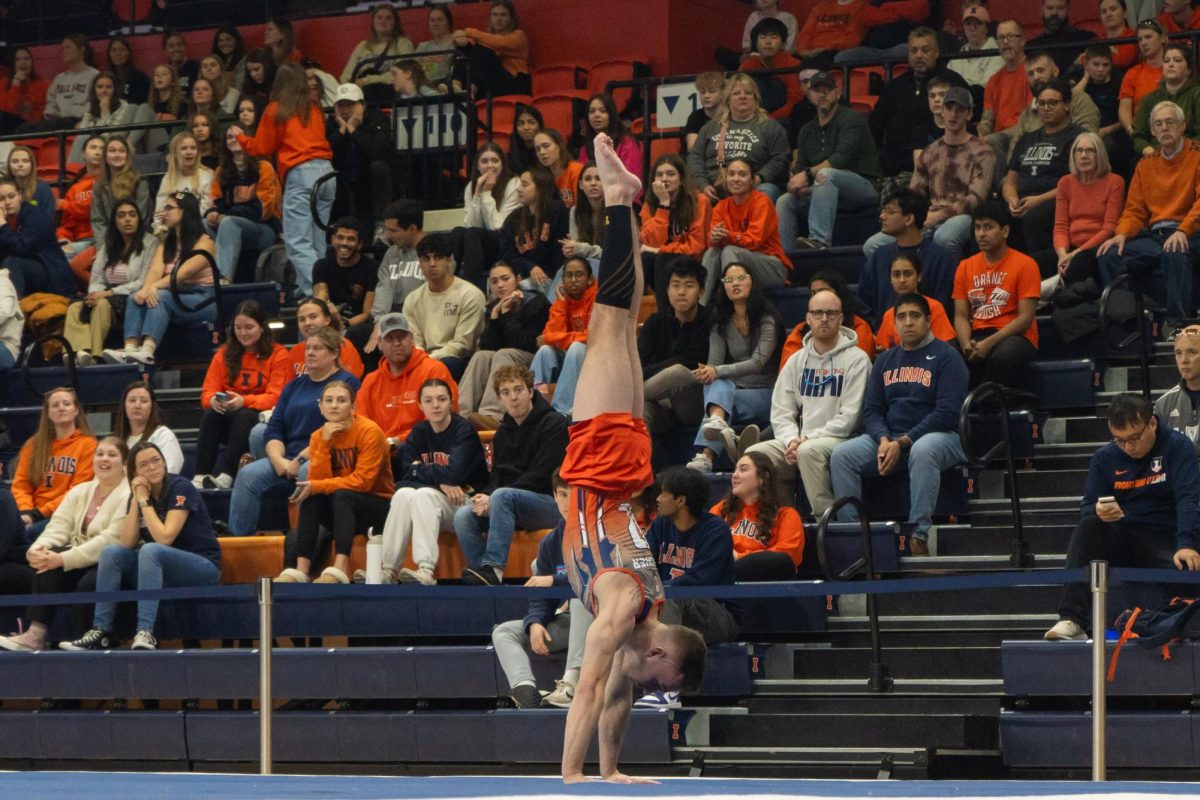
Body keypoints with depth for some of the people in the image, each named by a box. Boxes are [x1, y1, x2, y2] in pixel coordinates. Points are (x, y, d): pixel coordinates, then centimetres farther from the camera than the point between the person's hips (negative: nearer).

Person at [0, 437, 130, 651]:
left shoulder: (129, 496, -9)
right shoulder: (80, 492, 16)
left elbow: (110, 541, -20)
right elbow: (58, 528, 6)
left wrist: (63, 559, -27)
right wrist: (37, 548, -18)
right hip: (79, 559, 6)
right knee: (46, 559, -23)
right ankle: (34, 634, -29)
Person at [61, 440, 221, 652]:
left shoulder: (180, 488, -14)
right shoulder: (138, 493, 5)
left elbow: (164, 539, -24)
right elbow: (127, 543, -6)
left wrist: (145, 501, -18)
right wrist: (136, 500, -12)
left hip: (203, 566, -7)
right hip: (163, 567, 7)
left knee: (150, 550, -33)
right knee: (111, 552, -9)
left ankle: (146, 633, -43)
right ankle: (101, 632, -16)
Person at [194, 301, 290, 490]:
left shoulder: (278, 354, -2)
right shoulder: (225, 354, 10)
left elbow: (275, 398, -11)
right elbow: (207, 393, 3)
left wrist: (244, 401, -29)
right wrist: (213, 401, -23)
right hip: (228, 421, 3)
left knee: (245, 416, -35)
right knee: (210, 414, -28)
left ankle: (225, 476, -44)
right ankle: (200, 476, -38)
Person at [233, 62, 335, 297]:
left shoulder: (276, 110, 4)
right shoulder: (314, 109, 17)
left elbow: (261, 148, 10)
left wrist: (240, 136, 29)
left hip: (300, 174, -6)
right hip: (326, 171, 6)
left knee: (298, 243, -9)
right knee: (318, 244, 10)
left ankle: (314, 293, -22)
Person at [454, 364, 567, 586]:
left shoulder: (554, 424, -6)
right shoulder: (504, 432, 18)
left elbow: (540, 477, -15)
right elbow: (498, 476, 16)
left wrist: (493, 499, -18)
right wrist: (486, 497, -10)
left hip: (552, 503, -7)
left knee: (502, 496, -34)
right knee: (463, 516, -15)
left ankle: (494, 567, -42)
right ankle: (487, 576, -24)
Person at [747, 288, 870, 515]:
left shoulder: (856, 359, 0)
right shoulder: (797, 361, 18)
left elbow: (849, 416, -8)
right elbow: (781, 411, 12)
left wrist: (808, 439, -15)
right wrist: (792, 440, -9)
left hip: (838, 439, -5)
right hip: (797, 439, 5)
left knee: (809, 451, -38)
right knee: (754, 454, -20)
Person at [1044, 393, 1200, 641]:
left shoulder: (1178, 447, -4)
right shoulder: (1105, 458, 6)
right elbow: (1087, 508, 4)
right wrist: (1098, 512, -23)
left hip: (1164, 541, -3)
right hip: (1119, 541, 3)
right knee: (1088, 527, -28)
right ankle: (1071, 620, -38)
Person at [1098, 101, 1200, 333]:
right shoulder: (1146, 164, 19)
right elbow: (1135, 210, 17)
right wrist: (1122, 234, -4)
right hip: (1153, 235, 5)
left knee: (1174, 253, -39)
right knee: (1109, 256, -18)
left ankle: (1178, 324, -35)